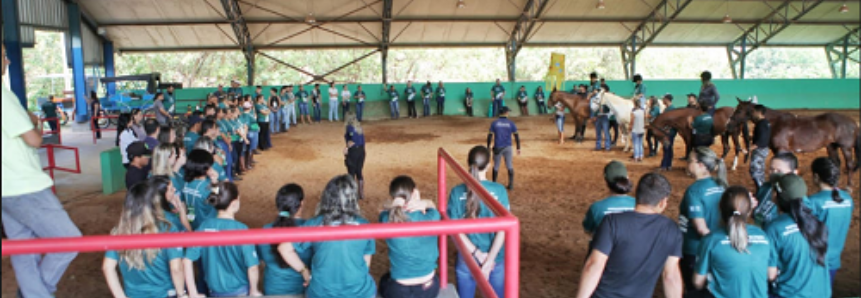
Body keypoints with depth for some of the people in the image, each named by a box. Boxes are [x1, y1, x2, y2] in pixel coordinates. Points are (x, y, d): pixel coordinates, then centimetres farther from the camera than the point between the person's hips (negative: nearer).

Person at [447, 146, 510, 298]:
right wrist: (489, 260, -13)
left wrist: (478, 254, -9)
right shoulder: (499, 190, -11)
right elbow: (502, 229, -14)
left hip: (467, 259, 1)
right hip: (496, 259, -1)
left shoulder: (457, 192, -9)